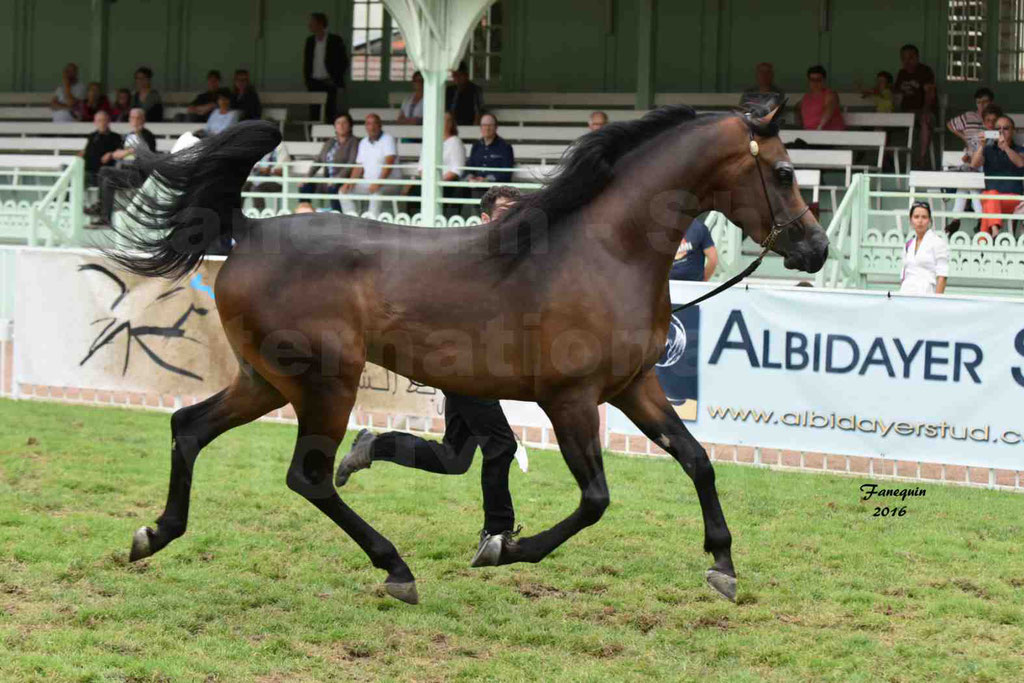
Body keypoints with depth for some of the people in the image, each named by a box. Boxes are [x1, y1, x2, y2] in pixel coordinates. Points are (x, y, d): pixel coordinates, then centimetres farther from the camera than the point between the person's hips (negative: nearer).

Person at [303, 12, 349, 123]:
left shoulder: (335, 40, -5)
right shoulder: (310, 41, 9)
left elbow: (344, 62, -2)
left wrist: (336, 79, -8)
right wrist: (307, 80, 7)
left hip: (329, 84, -4)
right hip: (314, 83, 4)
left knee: (330, 114, -5)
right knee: (313, 114, 2)